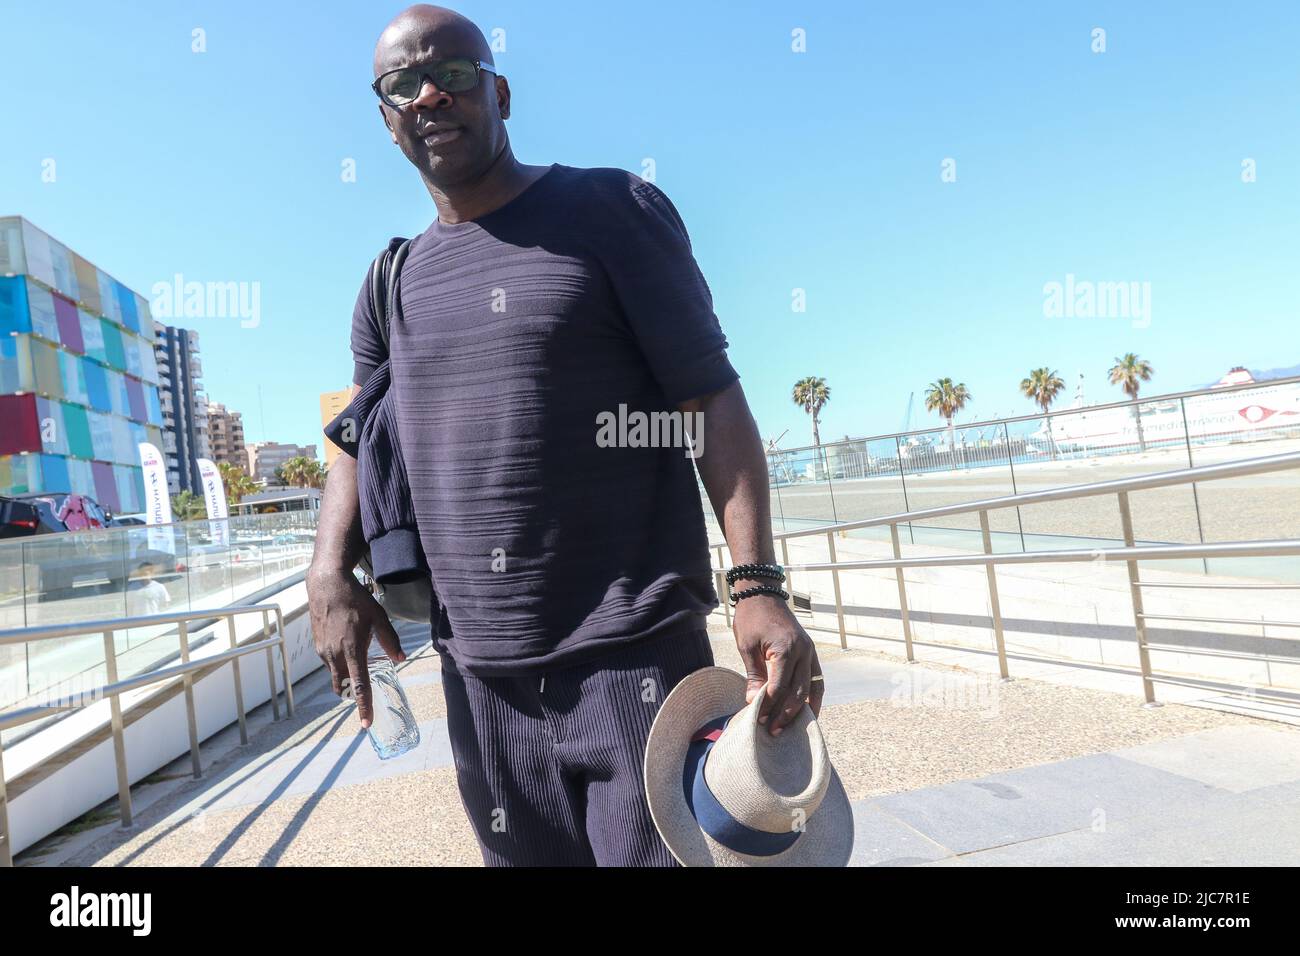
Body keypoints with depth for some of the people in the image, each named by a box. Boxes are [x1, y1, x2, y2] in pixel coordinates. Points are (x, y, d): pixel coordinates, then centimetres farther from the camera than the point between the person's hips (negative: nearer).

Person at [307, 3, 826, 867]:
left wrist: (759, 584, -19)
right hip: (478, 681, 5)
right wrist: (332, 568, -1)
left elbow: (712, 397, -8)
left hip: (634, 662, -5)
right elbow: (363, 443, 18)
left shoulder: (610, 210, -1)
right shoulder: (393, 284, 13)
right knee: (525, 855, 18)